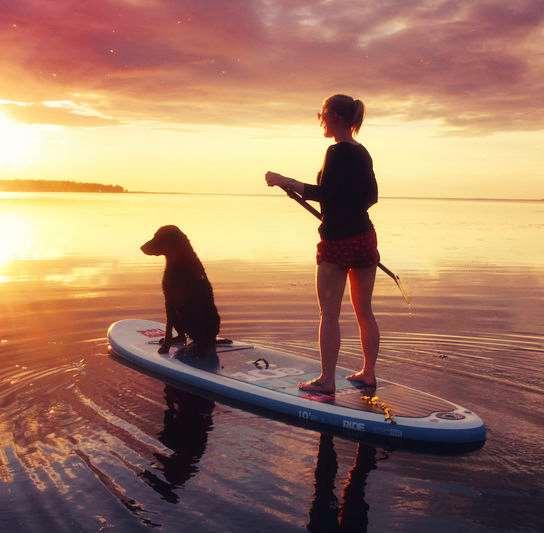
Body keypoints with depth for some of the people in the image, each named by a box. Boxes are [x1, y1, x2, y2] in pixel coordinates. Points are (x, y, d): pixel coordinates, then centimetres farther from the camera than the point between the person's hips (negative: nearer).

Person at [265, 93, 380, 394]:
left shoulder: (337, 152, -13)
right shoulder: (363, 153, 12)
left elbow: (324, 194, -22)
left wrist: (284, 181, -16)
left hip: (337, 242, -8)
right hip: (365, 238, 8)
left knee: (329, 313, 0)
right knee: (364, 311, 13)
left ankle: (327, 380, 5)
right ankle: (368, 374, 22)